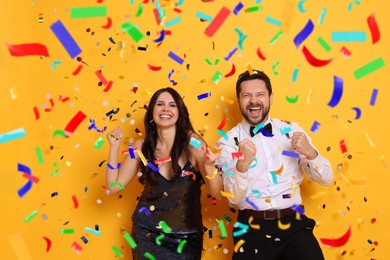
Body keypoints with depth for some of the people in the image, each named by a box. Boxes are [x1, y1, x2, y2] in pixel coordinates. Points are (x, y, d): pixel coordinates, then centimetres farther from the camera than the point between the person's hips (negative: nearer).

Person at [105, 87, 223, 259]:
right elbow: (114, 187, -3)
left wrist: (209, 167, -34)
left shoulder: (192, 143, -13)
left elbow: (218, 194, -14)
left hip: (185, 237, -1)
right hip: (146, 234, 2)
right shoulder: (142, 146, -5)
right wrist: (114, 147, -10)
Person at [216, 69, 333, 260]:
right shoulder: (228, 142, -2)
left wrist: (310, 153, -13)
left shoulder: (291, 130, 5)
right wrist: (242, 165, -26)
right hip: (252, 229, -1)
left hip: (294, 224, 2)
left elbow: (325, 179, 6)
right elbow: (233, 199, -8)